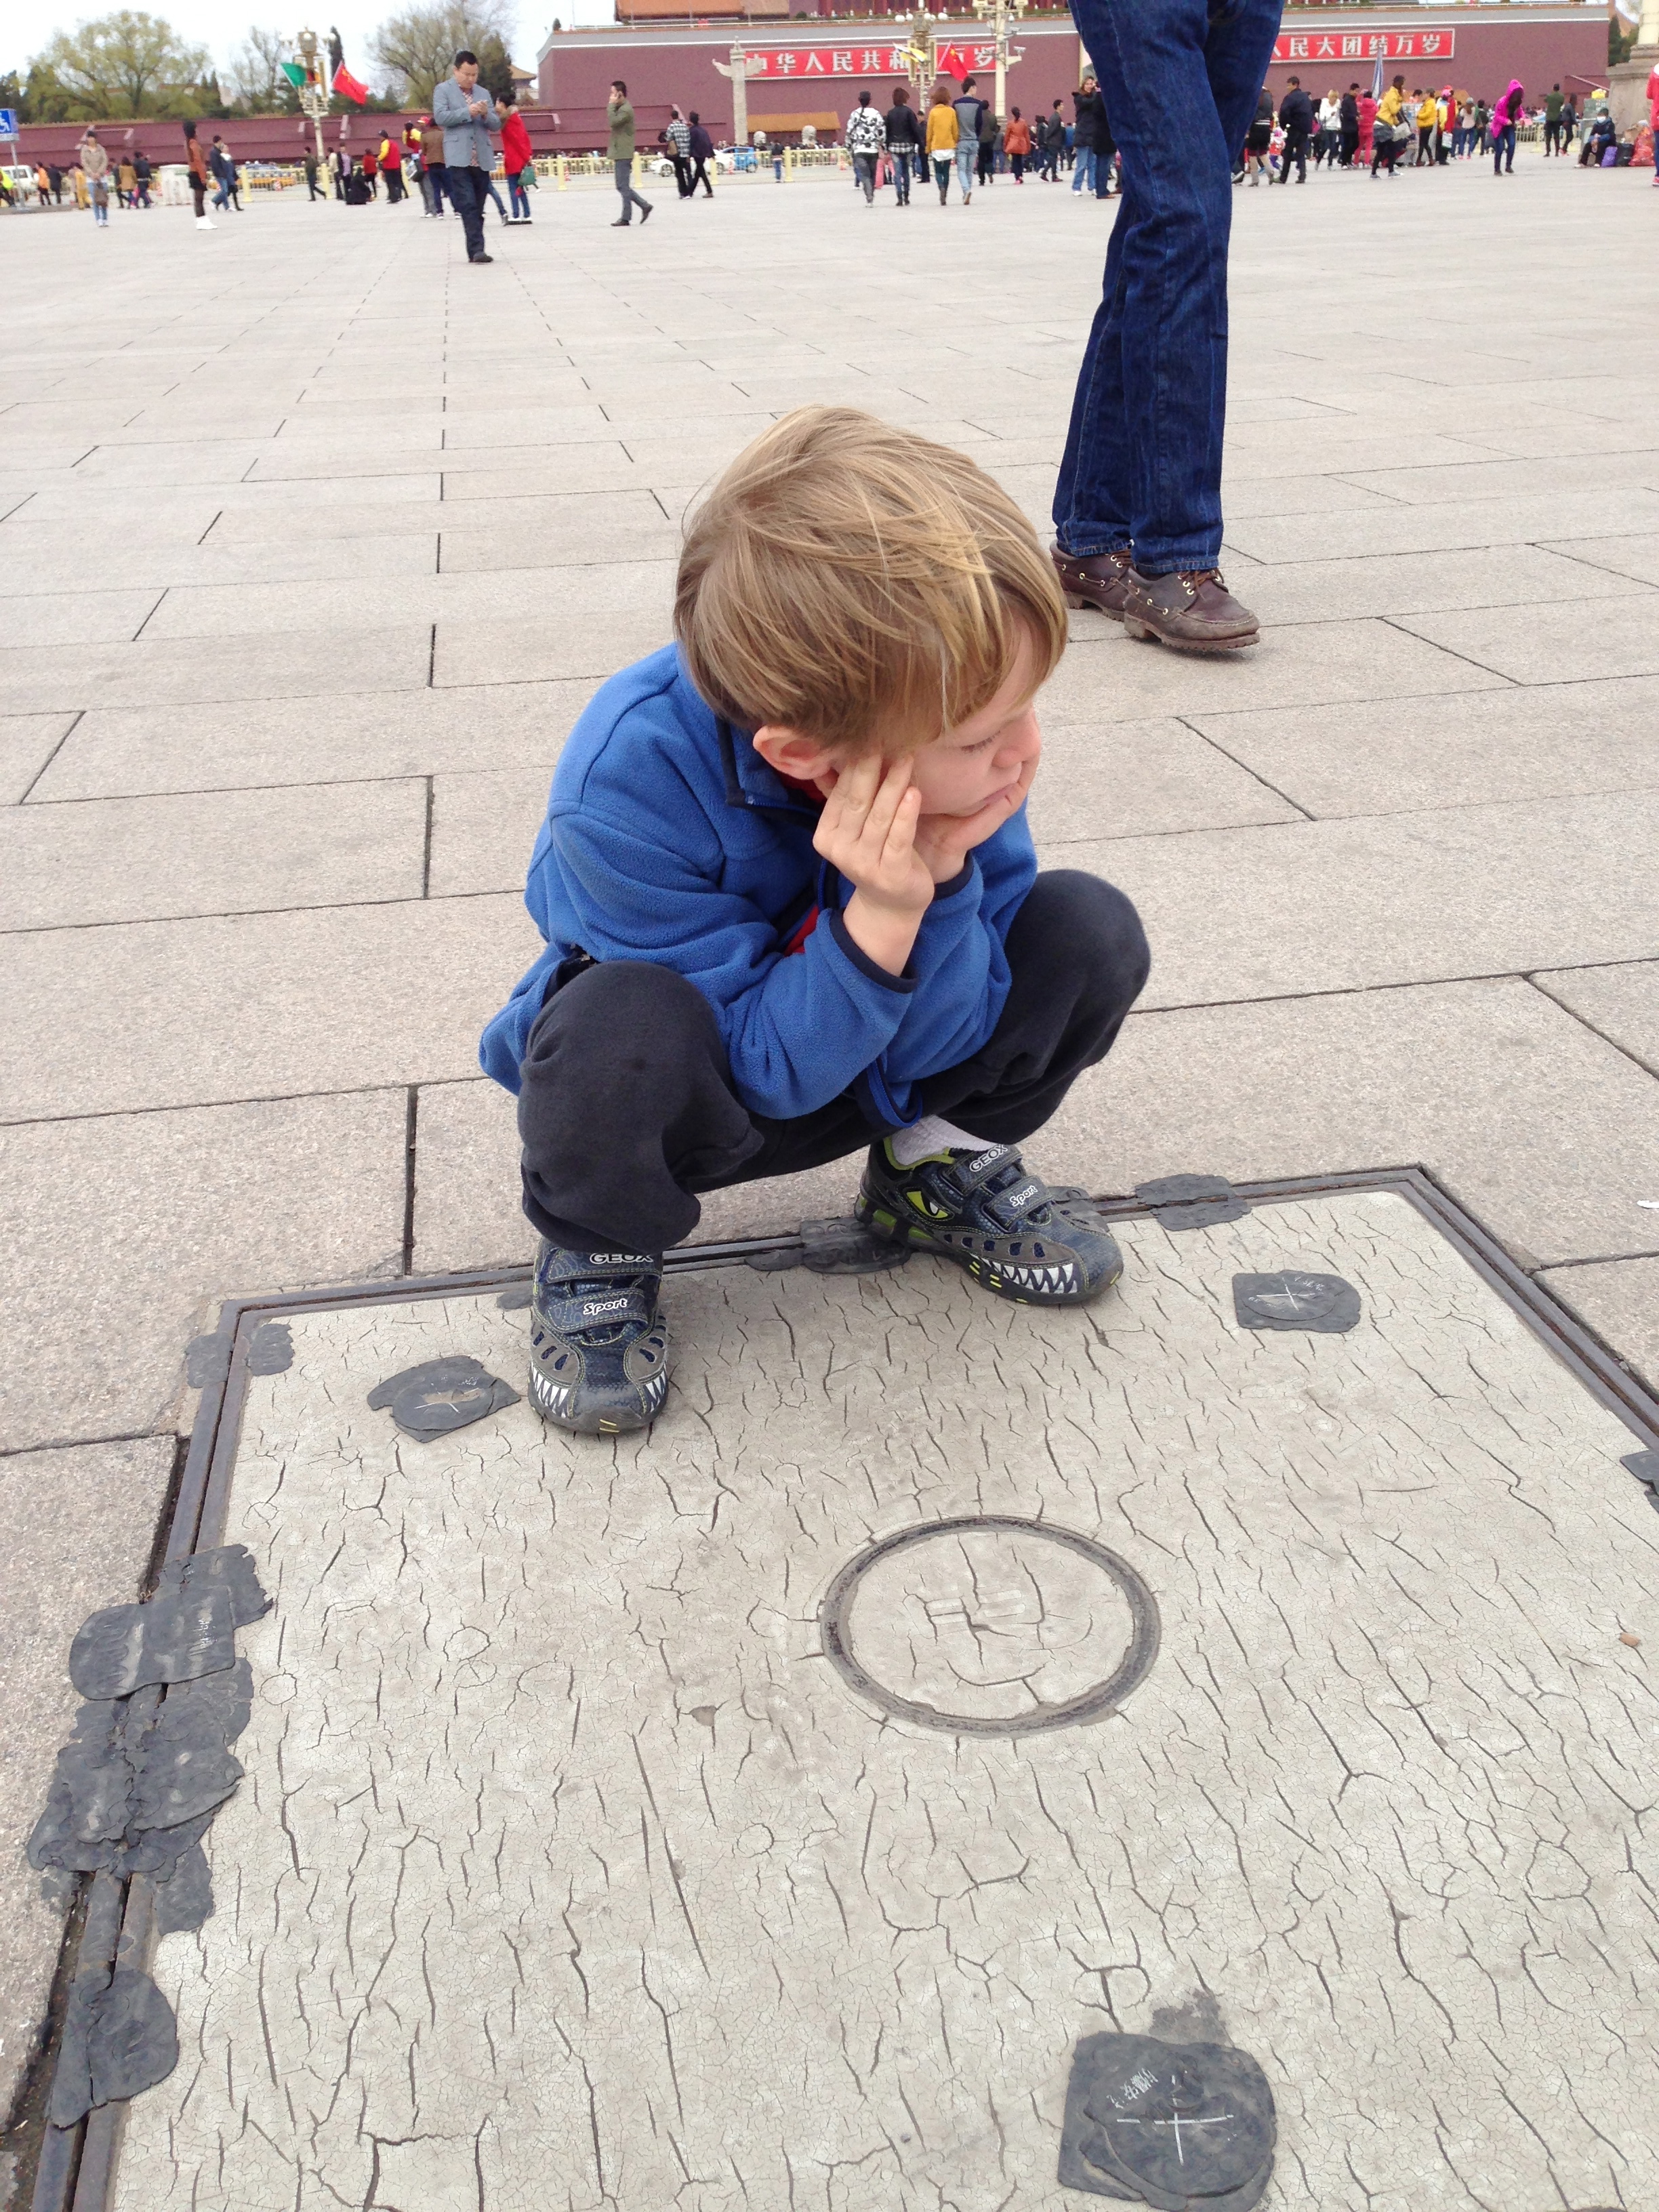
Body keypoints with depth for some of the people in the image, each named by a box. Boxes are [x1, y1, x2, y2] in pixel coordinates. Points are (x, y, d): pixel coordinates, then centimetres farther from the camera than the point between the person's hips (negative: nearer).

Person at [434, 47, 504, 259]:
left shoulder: (484, 93, 19)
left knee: (478, 208, 6)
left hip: (482, 159, 5)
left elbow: (496, 125, 16)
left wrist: (486, 114, -6)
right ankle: (476, 249, -21)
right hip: (459, 157, -5)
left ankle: (475, 251, 10)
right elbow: (440, 117, -7)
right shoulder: (443, 90, 6)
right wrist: (467, 112, -14)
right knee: (468, 205, -15)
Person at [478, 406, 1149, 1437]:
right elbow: (764, 1069, -29)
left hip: (864, 1067, 4)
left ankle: (938, 1165, 12)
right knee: (622, 1025, -40)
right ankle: (600, 1246, -5)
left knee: (1091, 932, -16)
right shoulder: (632, 783, -35)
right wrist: (881, 919, -44)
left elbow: (933, 1047, -17)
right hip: (682, 1097, -4)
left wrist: (942, 885, -35)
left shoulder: (948, 748, -23)